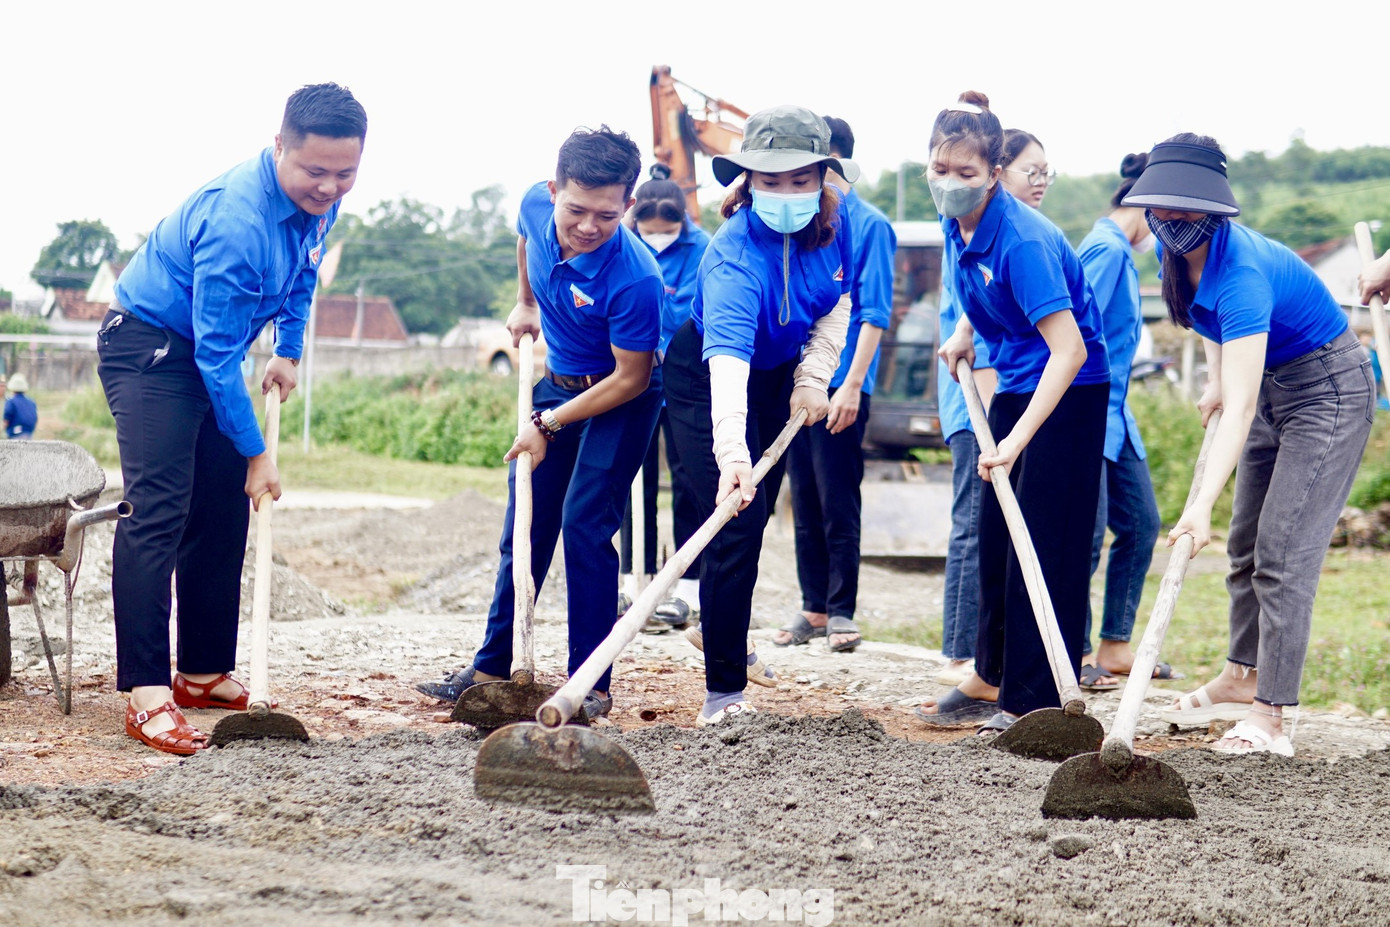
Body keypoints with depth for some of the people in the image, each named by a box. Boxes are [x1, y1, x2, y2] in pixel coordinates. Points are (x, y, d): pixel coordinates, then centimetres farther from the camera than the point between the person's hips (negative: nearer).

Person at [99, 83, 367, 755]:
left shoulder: (319, 201, -6)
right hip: (148, 346, -9)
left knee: (224, 512, 7)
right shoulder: (236, 219, -33)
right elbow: (217, 353, -30)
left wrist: (288, 351, 11)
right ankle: (147, 695, -25)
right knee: (157, 511, -19)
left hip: (210, 354, 9)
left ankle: (205, 675, 15)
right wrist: (256, 453, -24)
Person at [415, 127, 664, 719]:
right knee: (525, 524, 10)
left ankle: (591, 683, -6)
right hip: (558, 382, 7)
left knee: (584, 525, -14)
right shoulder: (538, 206, -17)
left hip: (622, 399, -7)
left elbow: (630, 379, -23)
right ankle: (493, 666, 20)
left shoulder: (634, 279, -35)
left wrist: (549, 424, -18)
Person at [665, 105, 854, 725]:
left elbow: (837, 302, 2)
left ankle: (719, 630, 44)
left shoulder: (835, 222, -19)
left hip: (778, 376, 7)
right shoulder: (734, 255, -38)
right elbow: (726, 357, -53)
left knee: (756, 514, 20)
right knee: (738, 525, -14)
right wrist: (732, 452, -66)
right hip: (707, 381, -6)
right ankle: (723, 687, -5)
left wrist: (813, 377, -9)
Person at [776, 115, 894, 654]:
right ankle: (813, 609, 17)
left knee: (838, 506, -3)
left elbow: (874, 314, -11)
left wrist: (852, 384, -18)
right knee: (805, 503, 10)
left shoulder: (868, 225, -6)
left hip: (840, 387, -6)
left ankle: (841, 613, 5)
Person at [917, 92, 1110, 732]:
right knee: (995, 534, 13)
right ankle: (991, 680, 26)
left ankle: (1035, 700, 0)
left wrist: (1016, 439, -38)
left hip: (1069, 394, -9)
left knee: (1045, 541, -7)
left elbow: (1070, 349, -33)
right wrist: (964, 331, 6)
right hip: (1015, 386, 9)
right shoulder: (956, 225, -1)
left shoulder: (1022, 240, -27)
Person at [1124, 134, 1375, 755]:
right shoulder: (1178, 253, -10)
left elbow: (1241, 407, -43)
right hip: (1271, 383, 9)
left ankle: (1269, 716, -15)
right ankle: (1241, 679, 30)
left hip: (1330, 388, -9)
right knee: (1246, 545, 15)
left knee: (1284, 553, -15)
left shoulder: (1242, 271, -35)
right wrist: (1215, 375, 6)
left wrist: (1201, 506, -50)